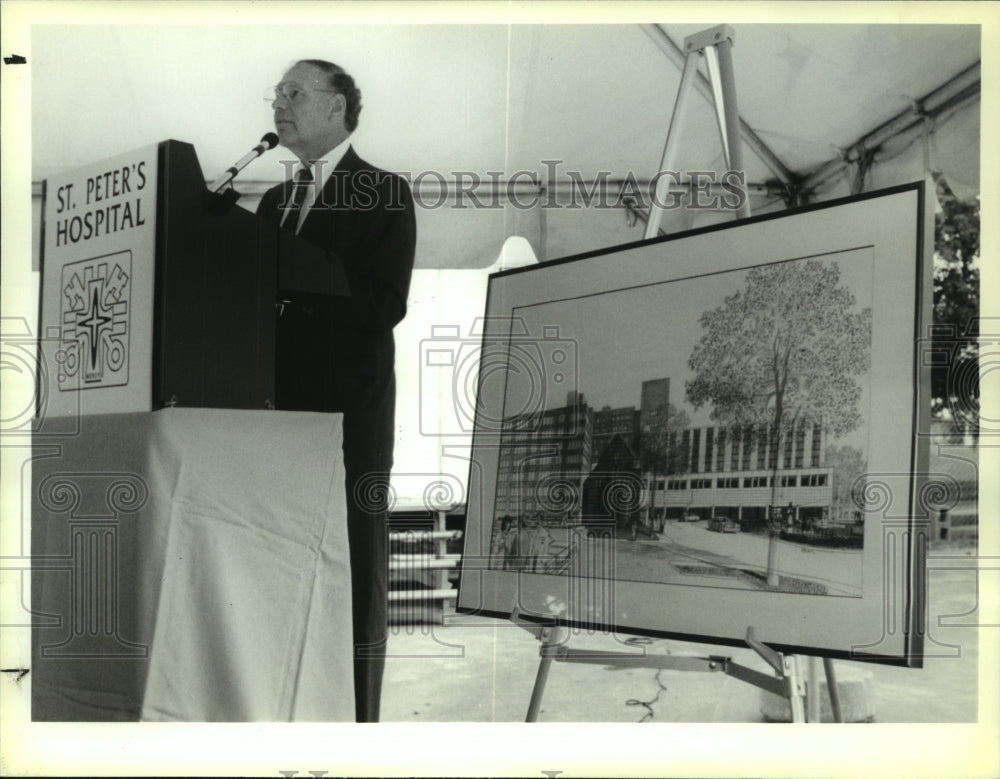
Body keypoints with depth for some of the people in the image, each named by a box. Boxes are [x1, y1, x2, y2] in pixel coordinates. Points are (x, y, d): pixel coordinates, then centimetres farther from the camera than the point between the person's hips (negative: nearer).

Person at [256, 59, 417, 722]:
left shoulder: (384, 194, -2)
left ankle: (356, 715, 4)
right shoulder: (275, 200, 20)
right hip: (285, 406, 6)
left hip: (348, 412, -6)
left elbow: (382, 304, -13)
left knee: (354, 572, -2)